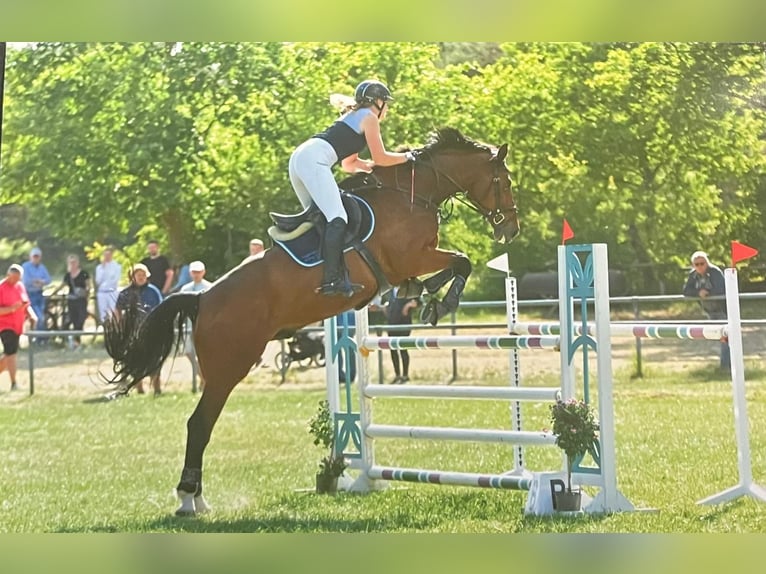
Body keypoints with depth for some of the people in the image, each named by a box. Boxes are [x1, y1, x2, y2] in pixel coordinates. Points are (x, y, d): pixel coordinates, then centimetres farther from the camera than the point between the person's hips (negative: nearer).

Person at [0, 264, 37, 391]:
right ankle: (13, 384, -16)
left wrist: (31, 314, 1)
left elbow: (26, 304, 19)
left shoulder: (20, 286, 10)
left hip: (17, 326, 8)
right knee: (11, 352, -16)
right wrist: (12, 308, -29)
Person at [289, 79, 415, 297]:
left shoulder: (353, 116, 33)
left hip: (298, 158, 10)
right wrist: (406, 157, 17)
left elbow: (349, 164, 34)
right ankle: (331, 279, -30)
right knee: (337, 218, -19)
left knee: (318, 218, 15)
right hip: (314, 160, -10)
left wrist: (370, 165, 28)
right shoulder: (369, 117, 7)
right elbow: (379, 158, 3)